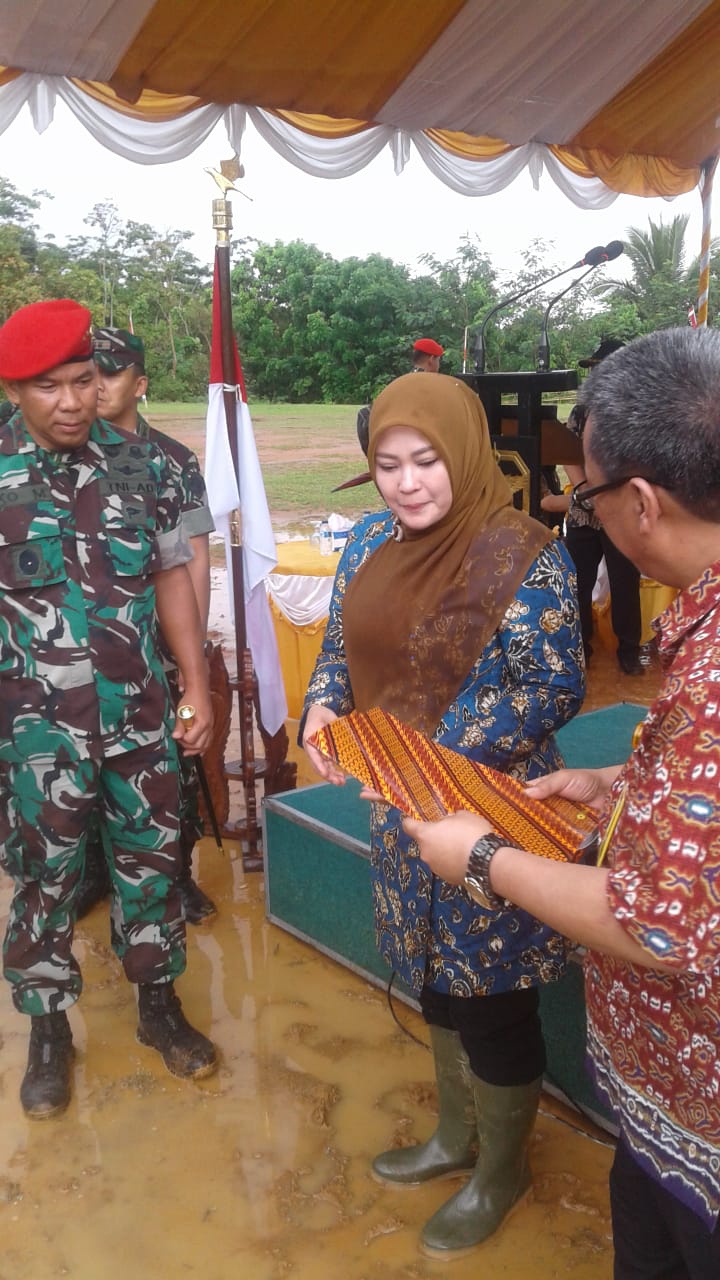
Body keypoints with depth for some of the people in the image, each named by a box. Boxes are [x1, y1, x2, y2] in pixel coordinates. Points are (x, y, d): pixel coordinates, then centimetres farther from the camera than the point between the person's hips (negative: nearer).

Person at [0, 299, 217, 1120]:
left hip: (140, 716, 2)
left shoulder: (142, 465, -1)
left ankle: (158, 1004, 36)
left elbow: (172, 578, 5)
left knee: (151, 861, 15)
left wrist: (197, 688, 3)